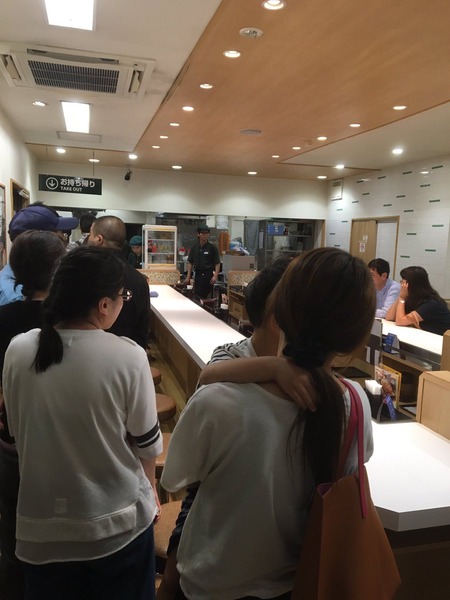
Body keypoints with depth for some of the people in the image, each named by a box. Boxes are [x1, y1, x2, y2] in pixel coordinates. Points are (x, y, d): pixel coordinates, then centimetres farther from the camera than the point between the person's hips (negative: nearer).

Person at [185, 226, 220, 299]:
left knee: (207, 296, -4)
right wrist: (188, 276, 4)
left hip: (208, 274, -3)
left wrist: (215, 276, -15)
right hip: (198, 274, 3)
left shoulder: (212, 247, -1)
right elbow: (190, 262, 10)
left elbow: (217, 263, -3)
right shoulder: (194, 247, 8)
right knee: (197, 296, 4)